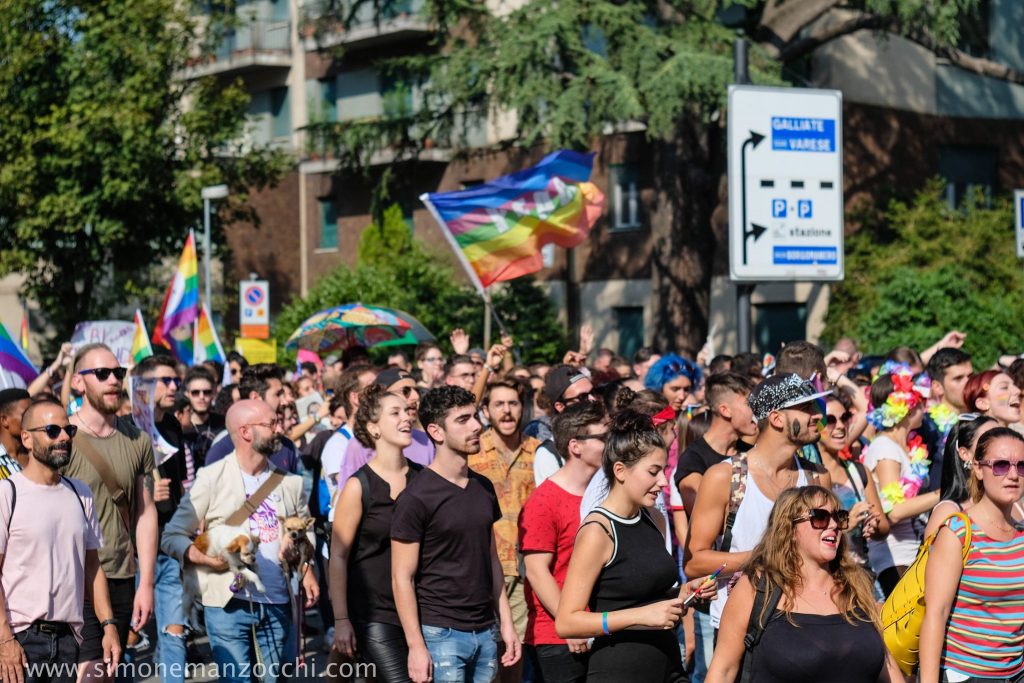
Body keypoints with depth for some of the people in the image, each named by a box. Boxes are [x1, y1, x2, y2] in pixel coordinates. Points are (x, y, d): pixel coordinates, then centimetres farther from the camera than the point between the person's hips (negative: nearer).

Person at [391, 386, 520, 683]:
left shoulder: (484, 488, 11)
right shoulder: (416, 498, -9)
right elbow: (402, 577, -10)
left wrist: (506, 622, 11)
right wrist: (416, 646, -14)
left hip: (485, 633, 6)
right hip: (441, 634, -6)